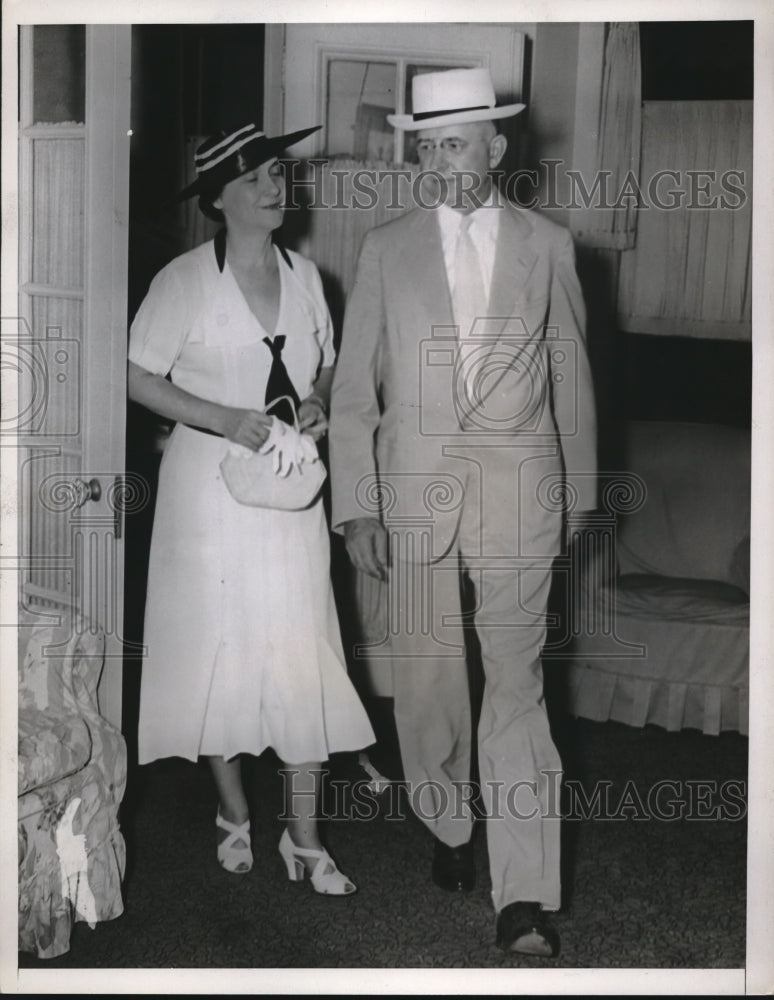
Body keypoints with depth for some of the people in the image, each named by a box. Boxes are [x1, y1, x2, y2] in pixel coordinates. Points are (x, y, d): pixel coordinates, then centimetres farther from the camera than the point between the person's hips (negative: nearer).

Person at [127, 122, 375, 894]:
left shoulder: (303, 274, 5)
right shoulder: (184, 280, -8)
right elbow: (139, 378, -8)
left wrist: (319, 402, -5)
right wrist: (225, 420, -18)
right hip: (211, 485, -3)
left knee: (304, 654, 1)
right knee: (219, 649, 7)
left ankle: (304, 838, 11)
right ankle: (233, 814, 28)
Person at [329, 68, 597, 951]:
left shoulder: (546, 245, 5)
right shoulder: (386, 250, 5)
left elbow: (571, 375, 11)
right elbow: (353, 386, 3)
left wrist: (582, 494, 13)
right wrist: (357, 506, -4)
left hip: (518, 488, -1)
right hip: (414, 487, 2)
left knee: (515, 681, -5)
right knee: (426, 672, 10)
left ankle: (525, 901, -3)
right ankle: (449, 825, 34)